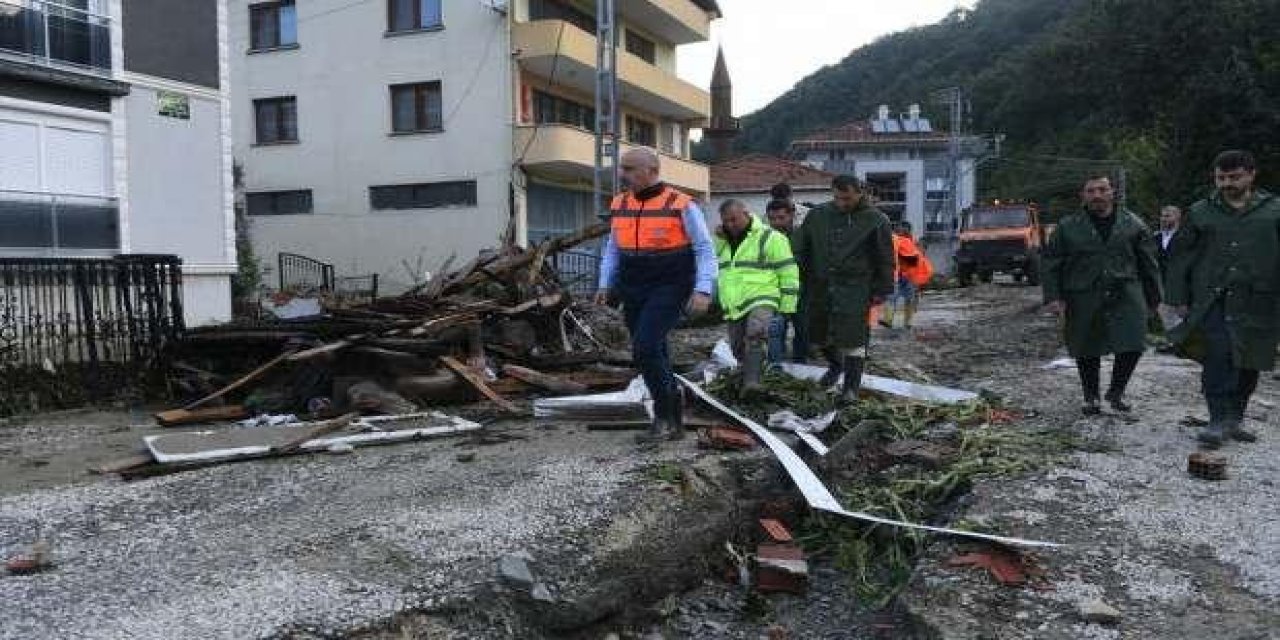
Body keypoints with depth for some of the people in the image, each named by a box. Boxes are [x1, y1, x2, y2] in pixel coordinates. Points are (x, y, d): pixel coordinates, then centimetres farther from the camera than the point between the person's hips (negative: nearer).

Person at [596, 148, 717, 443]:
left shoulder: (681, 205, -8)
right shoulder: (619, 205, 9)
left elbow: (705, 249, -7)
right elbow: (612, 249, 18)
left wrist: (703, 290, -17)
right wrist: (605, 285, 8)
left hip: (669, 288, -6)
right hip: (633, 292, 6)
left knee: (645, 348, -20)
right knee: (654, 354, 10)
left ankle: (664, 417, -2)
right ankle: (674, 421, 24)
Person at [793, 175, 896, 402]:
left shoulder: (875, 220, -2)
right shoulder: (816, 216, 6)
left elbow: (886, 259, 2)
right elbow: (800, 251, 13)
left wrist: (882, 290, -1)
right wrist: (799, 283, 9)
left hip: (855, 288, -4)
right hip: (820, 285, 4)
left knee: (853, 338, -8)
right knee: (819, 333, 14)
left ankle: (852, 386, 5)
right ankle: (835, 365, 42)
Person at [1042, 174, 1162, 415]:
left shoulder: (1132, 224, 8)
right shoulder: (1067, 227, 4)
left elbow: (1149, 264, 12)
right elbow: (1051, 264, 5)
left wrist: (1153, 297, 11)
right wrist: (1053, 296, -4)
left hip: (1125, 295, 1)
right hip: (1084, 299, 0)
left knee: (1132, 346, -6)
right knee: (1087, 351, 6)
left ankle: (1116, 392, 18)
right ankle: (1091, 398, 25)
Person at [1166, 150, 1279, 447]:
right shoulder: (1200, 213, 10)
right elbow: (1179, 257, 9)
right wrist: (1178, 297, 3)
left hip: (1256, 303, 1)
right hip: (1211, 301, -1)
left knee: (1248, 364, 8)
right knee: (1218, 356, -14)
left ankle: (1235, 419, 22)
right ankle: (1219, 420, -9)